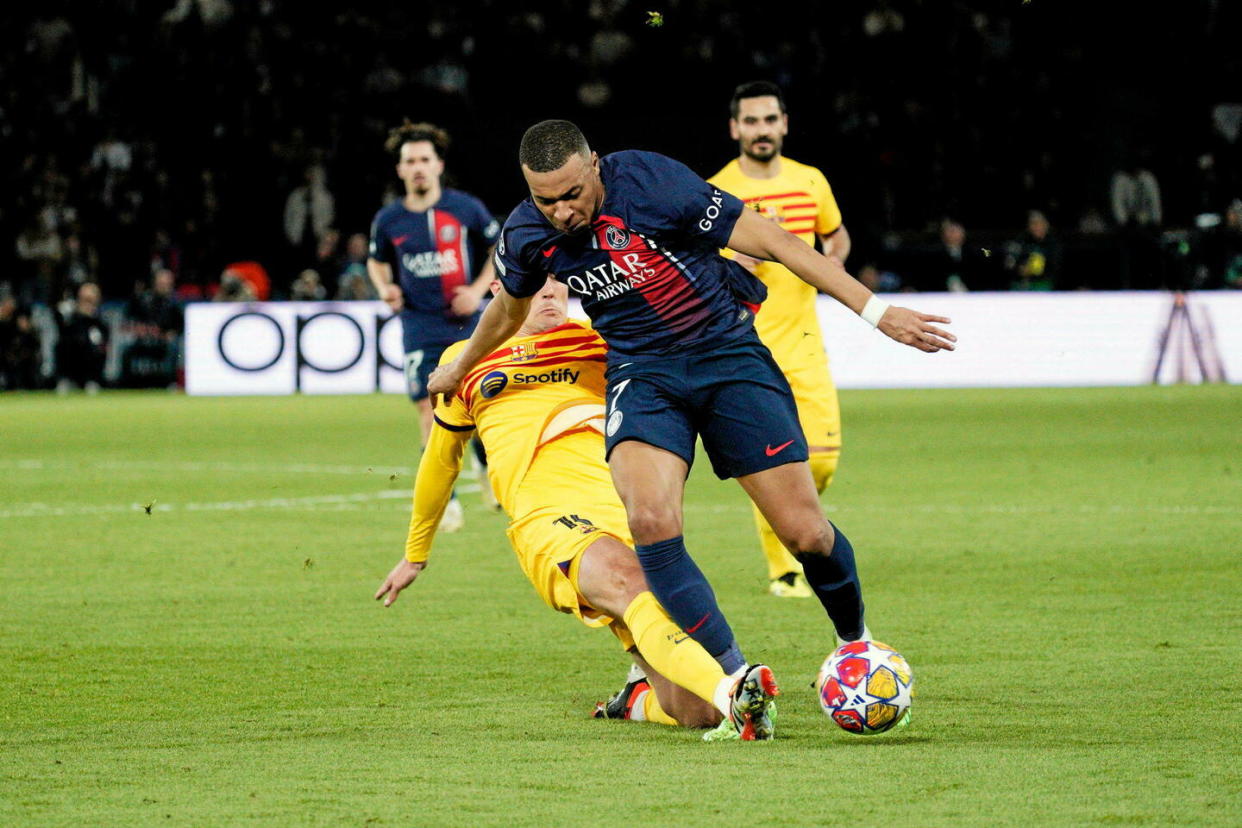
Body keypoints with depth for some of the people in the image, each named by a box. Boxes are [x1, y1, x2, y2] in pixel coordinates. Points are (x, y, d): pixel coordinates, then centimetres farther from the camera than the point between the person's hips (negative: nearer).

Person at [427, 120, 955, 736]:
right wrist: (461, 366, 34)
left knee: (805, 532, -7)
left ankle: (857, 643, 25)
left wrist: (876, 312, -17)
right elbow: (510, 306, 17)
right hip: (641, 372, 2)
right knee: (650, 521, -26)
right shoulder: (526, 235, -9)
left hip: (727, 350, -2)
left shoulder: (651, 184, -23)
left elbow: (773, 242, -17)